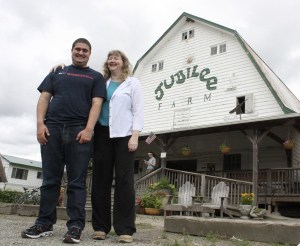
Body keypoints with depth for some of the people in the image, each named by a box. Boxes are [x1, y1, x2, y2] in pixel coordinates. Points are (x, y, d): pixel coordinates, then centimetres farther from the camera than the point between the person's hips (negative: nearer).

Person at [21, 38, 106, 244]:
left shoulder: (96, 77, 16)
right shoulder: (57, 73, 22)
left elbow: (96, 104, 2)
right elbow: (44, 98, 13)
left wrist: (88, 129, -13)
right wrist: (40, 123, -3)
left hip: (80, 131, -2)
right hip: (52, 128, 2)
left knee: (77, 181, -3)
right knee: (50, 179, 4)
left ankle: (75, 226, -1)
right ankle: (44, 224, 11)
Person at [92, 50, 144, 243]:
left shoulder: (133, 83, 11)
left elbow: (138, 111, 4)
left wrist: (135, 136, -9)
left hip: (123, 135, -3)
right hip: (102, 134, 3)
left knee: (124, 180, -5)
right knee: (100, 179, 0)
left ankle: (125, 229, -2)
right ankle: (101, 226, 8)